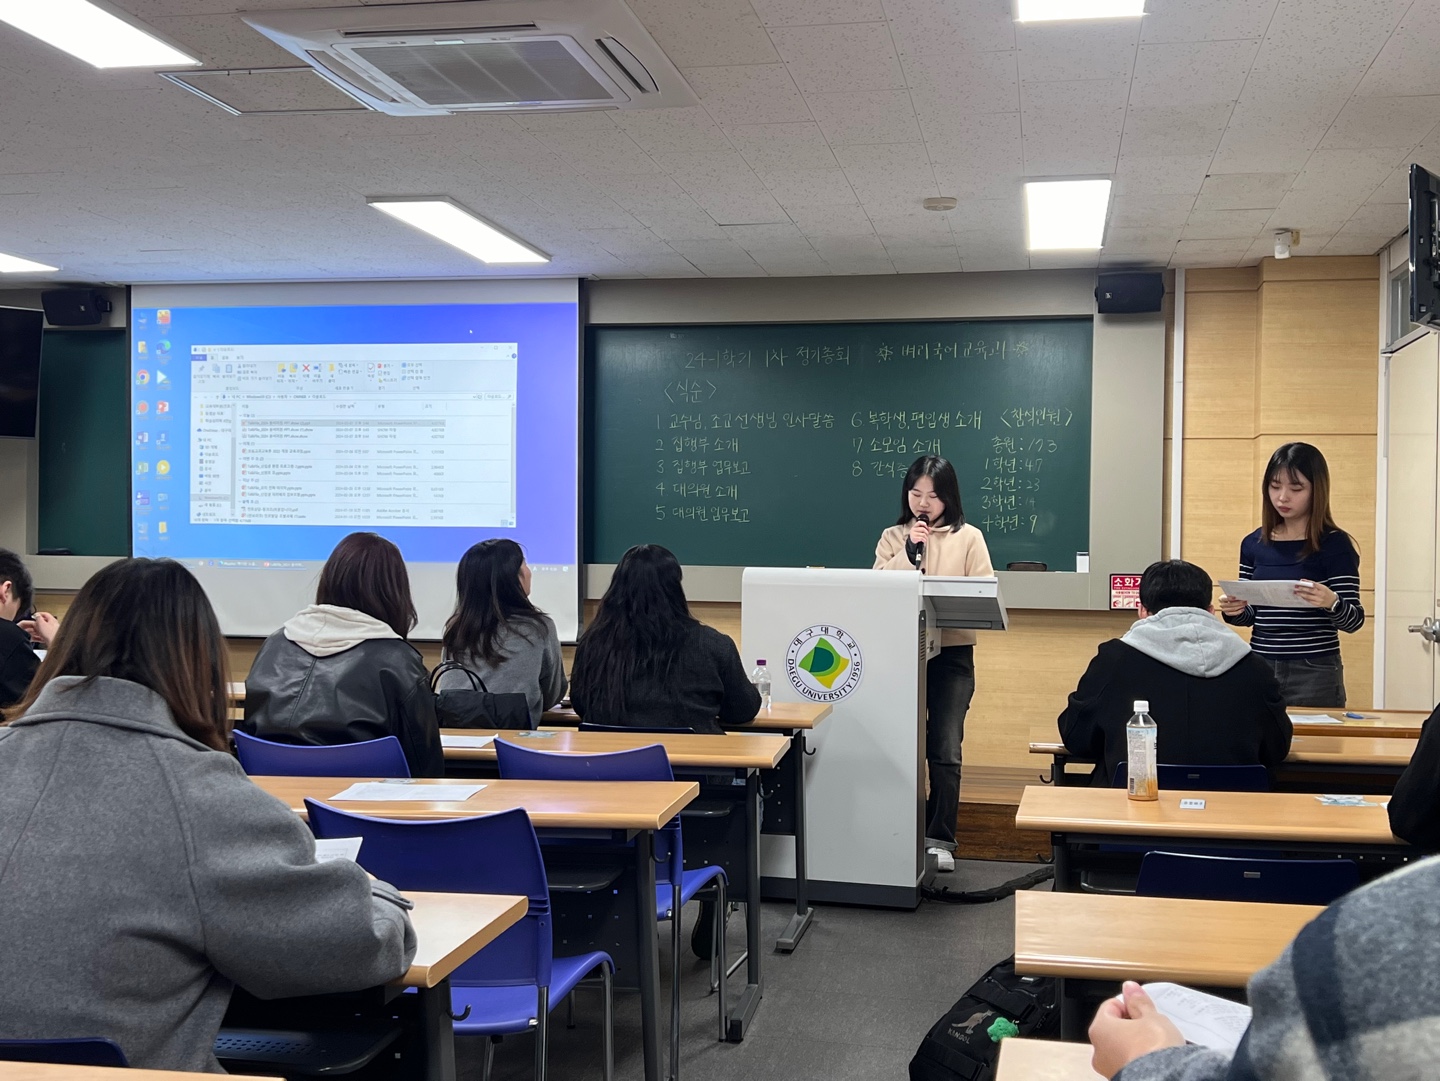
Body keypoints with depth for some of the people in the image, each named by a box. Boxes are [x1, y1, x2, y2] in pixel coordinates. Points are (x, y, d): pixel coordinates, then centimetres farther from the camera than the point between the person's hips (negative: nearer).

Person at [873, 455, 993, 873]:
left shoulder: (969, 538, 3)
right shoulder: (892, 538, 8)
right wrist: (908, 553, -13)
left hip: (951, 654, -2)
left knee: (945, 749, -7)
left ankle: (940, 838, 1)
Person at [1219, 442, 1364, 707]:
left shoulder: (1335, 545, -6)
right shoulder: (1253, 544, 6)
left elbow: (1354, 620, -8)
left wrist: (1332, 602, -28)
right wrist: (1234, 611, -8)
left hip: (1314, 673, -4)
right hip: (1260, 668, 4)